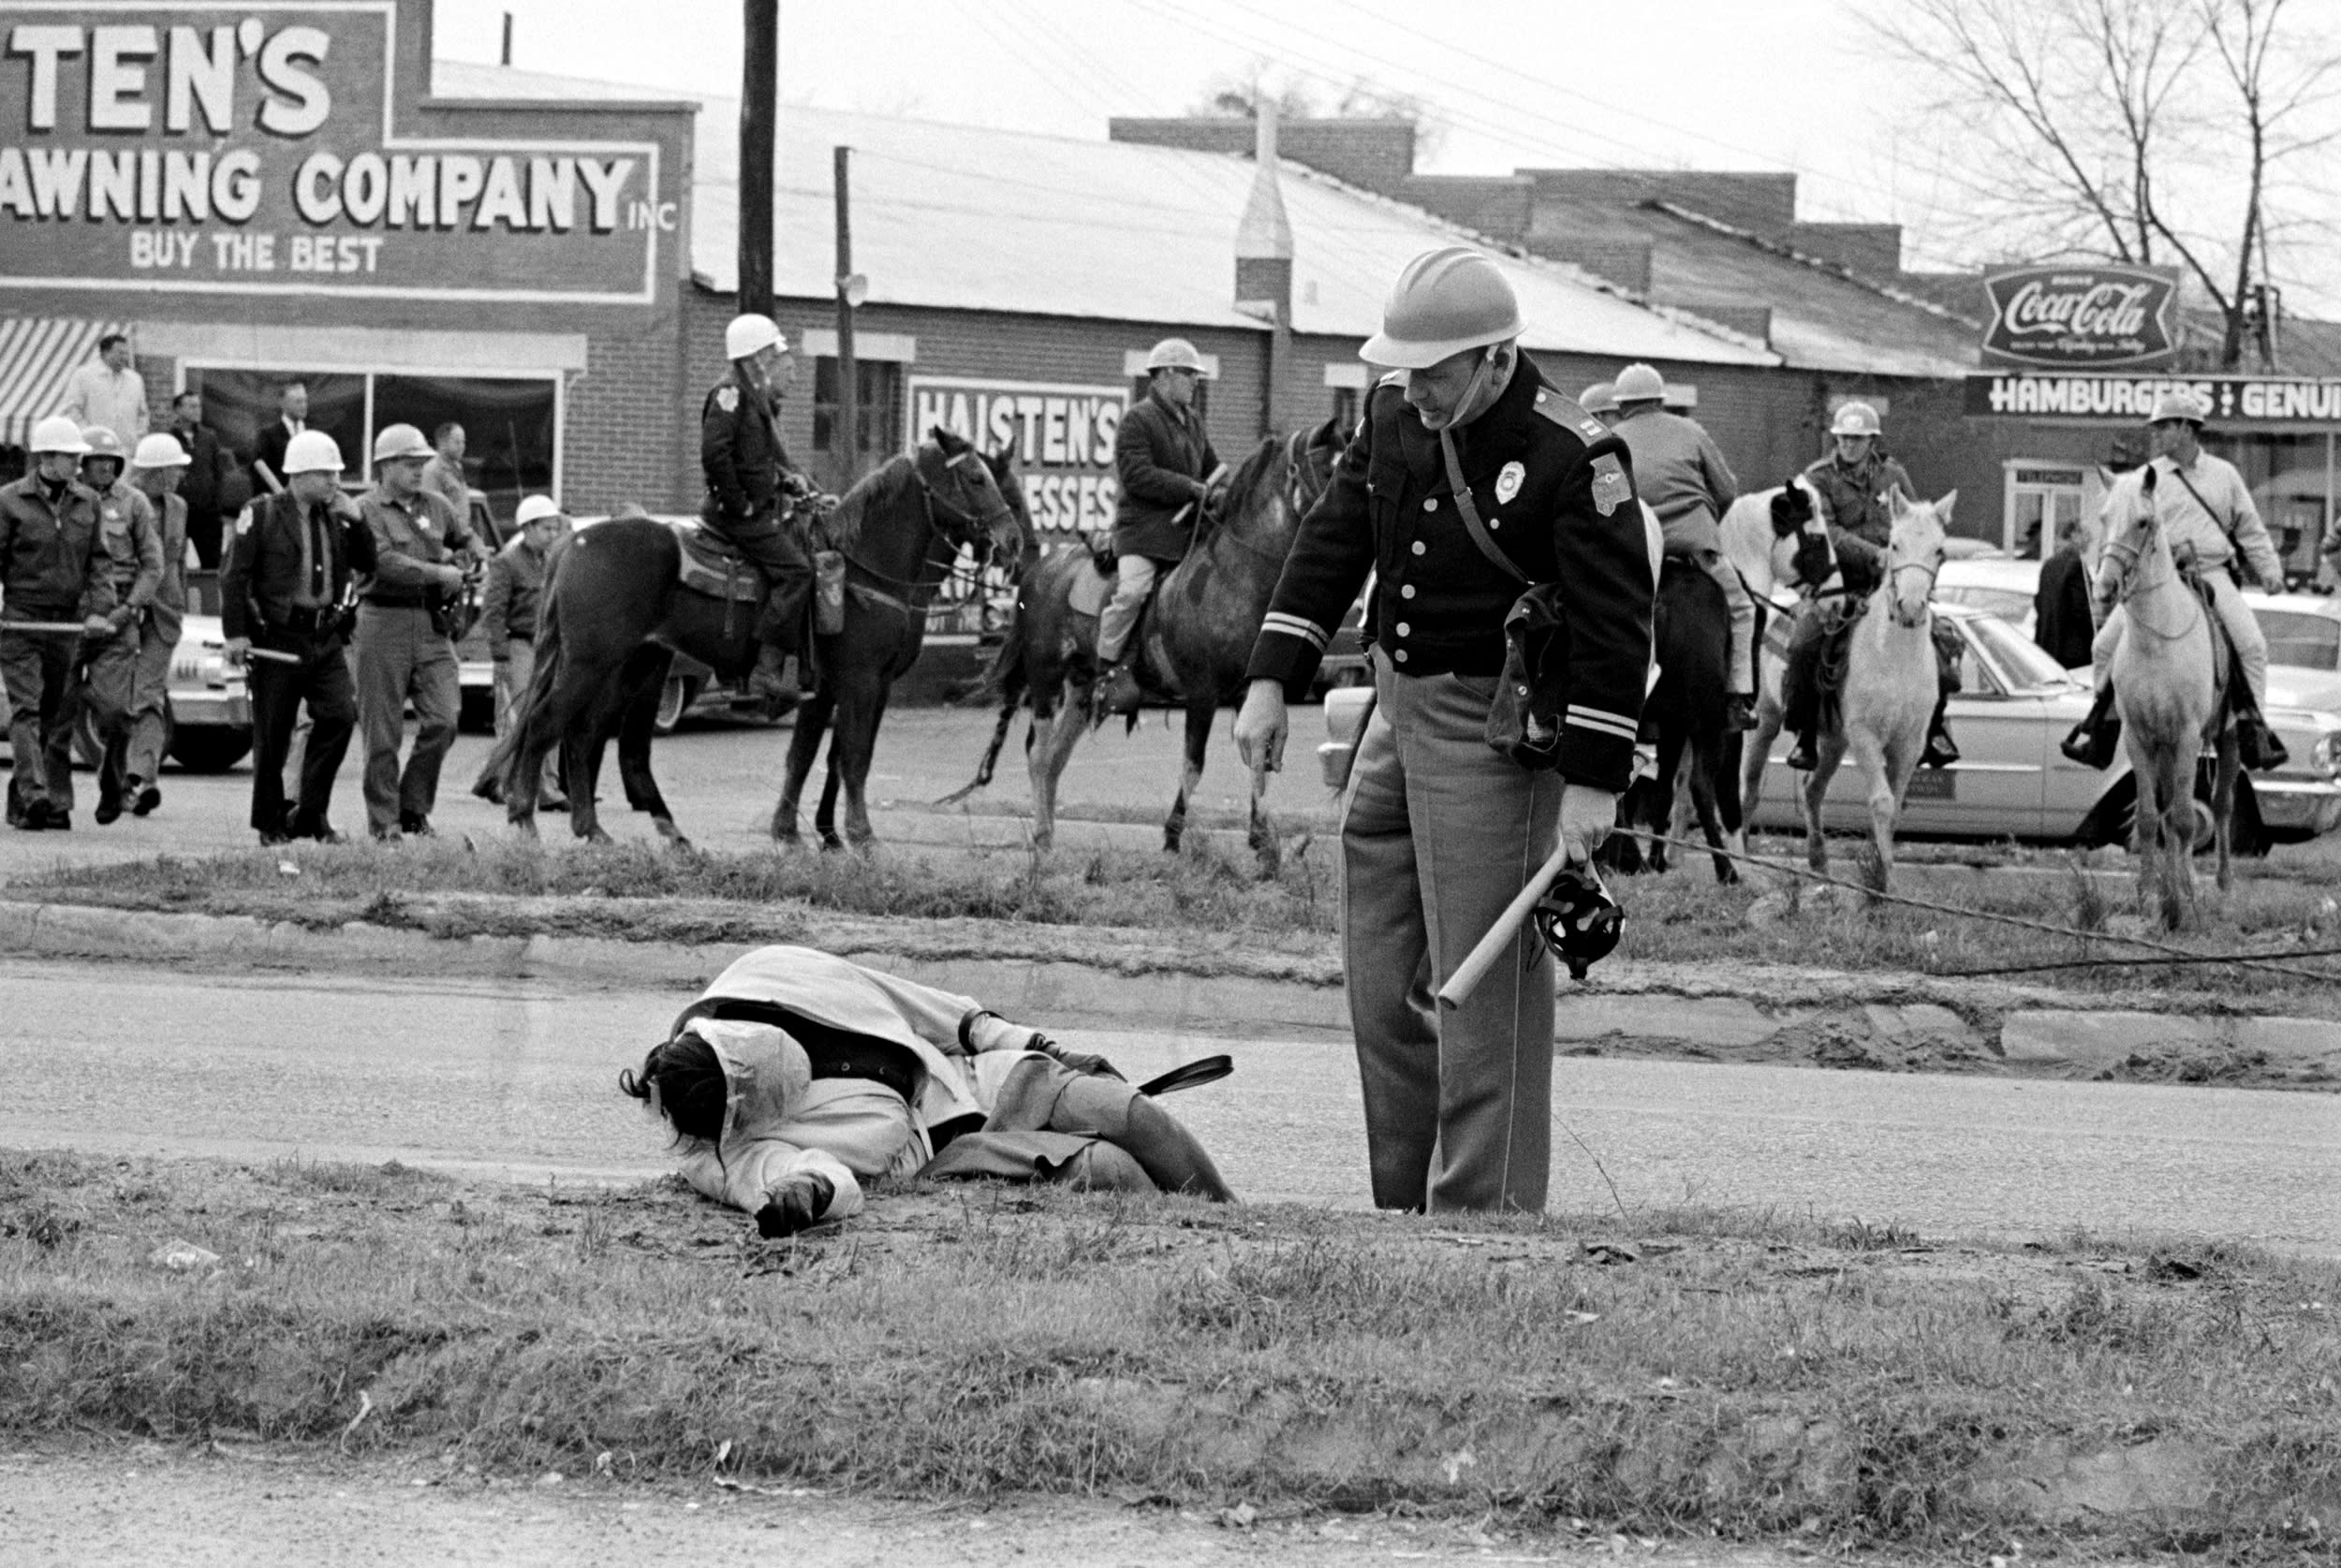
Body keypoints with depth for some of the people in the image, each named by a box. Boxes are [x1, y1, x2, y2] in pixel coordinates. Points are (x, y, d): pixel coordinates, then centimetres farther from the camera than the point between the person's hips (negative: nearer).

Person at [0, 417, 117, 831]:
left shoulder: (87, 502, 10)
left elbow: (99, 560, 9)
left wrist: (99, 610, -4)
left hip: (68, 622, 4)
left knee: (60, 715, 5)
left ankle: (57, 804, 10)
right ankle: (33, 795, -22)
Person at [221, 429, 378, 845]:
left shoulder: (335, 517, 11)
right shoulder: (262, 514, -4)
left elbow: (366, 567, 11)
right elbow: (234, 576, -5)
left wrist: (356, 522, -3)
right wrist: (235, 634, -12)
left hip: (326, 638, 4)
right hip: (276, 637, -4)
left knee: (340, 716, -12)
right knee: (272, 733, 2)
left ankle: (310, 815, -2)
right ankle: (269, 823, 15)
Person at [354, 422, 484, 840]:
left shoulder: (435, 507, 14)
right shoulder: (366, 509, -5)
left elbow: (469, 541, 29)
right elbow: (385, 562, -18)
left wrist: (461, 562, 6)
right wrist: (439, 574, -17)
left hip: (431, 624, 5)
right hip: (384, 620, -5)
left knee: (443, 720, -5)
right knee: (382, 731, -1)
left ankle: (414, 807, 10)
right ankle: (384, 821, 6)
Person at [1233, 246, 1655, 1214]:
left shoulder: (1574, 461, -17)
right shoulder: (1395, 417, 4)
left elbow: (1613, 625, -18)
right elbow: (1332, 543, 10)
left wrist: (1593, 780, -20)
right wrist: (1273, 679, 2)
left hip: (1491, 731, -8)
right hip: (1397, 711, 8)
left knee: (1484, 984, -9)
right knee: (1381, 983, 12)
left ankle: (1483, 1214, -5)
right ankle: (1404, 1202, 20)